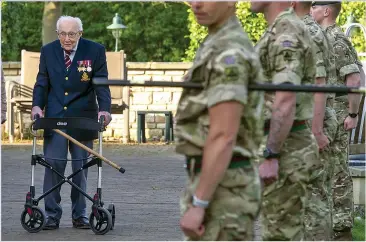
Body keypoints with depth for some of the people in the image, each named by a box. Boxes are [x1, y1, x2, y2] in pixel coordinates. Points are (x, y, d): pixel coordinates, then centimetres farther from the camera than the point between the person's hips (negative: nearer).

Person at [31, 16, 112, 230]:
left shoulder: (95, 51, -6)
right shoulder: (48, 51, 1)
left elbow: (101, 84, -8)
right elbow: (42, 83, 6)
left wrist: (104, 109, -23)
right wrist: (37, 105, -11)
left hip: (82, 118, -1)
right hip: (54, 117, 1)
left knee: (81, 167, 6)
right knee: (53, 164, -5)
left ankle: (80, 214, 15)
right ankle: (52, 214, 1)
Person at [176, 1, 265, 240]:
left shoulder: (229, 53, -18)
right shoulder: (228, 47, 16)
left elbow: (223, 137, -23)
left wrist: (197, 205, -23)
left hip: (222, 191, -10)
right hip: (223, 184, 10)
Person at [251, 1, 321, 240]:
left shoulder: (286, 35, -18)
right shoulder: (285, 32, 16)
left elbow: (285, 102, -25)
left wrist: (270, 156, -25)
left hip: (283, 151, -10)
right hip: (290, 147, 10)